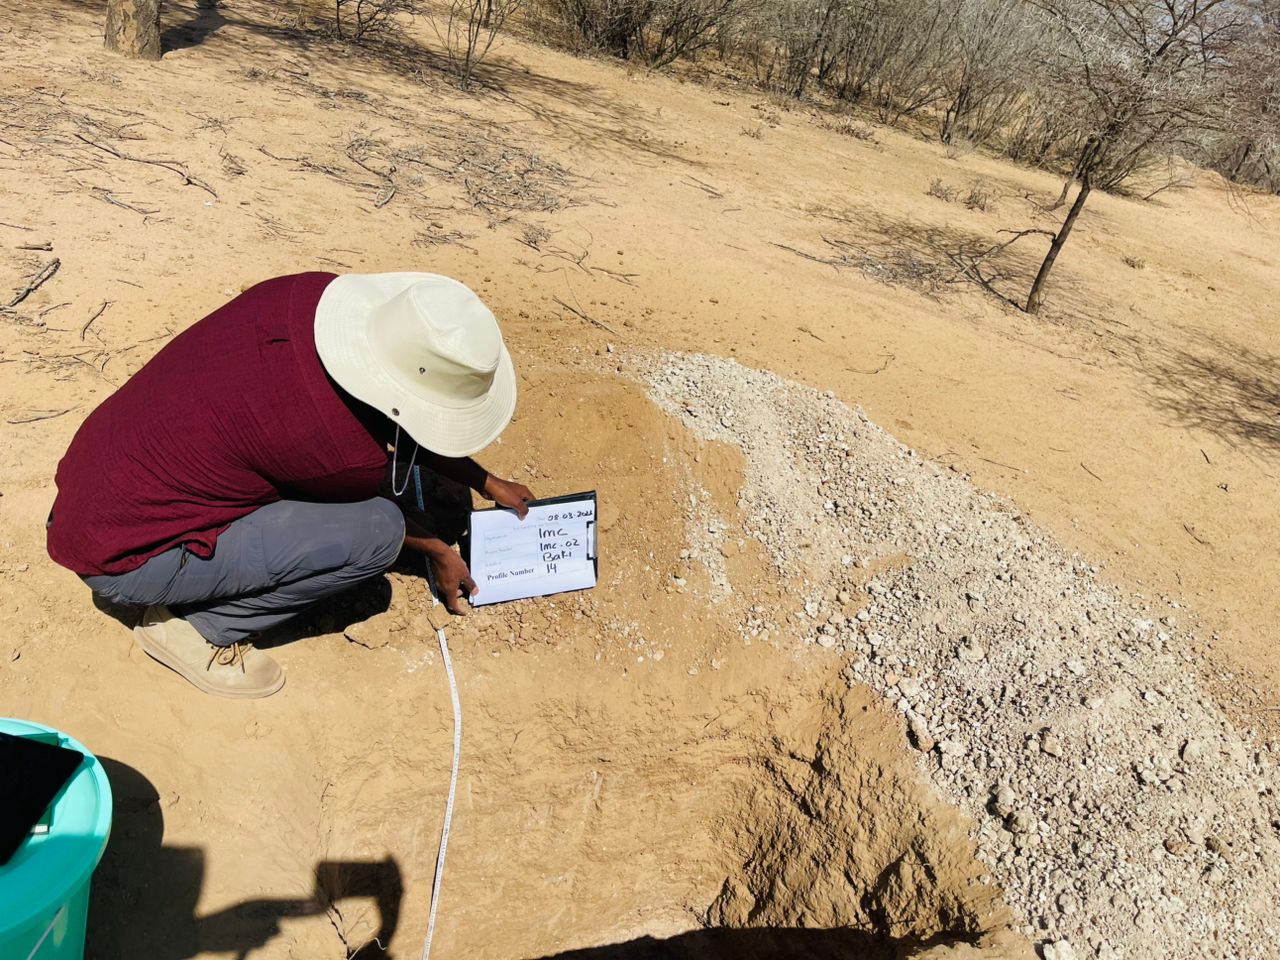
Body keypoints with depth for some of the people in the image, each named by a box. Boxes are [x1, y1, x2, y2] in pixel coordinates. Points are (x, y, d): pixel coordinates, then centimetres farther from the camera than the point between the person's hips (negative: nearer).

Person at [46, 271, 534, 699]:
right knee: (376, 531, -22)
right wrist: (439, 551, 12)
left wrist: (485, 481, 8)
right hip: (122, 558, -7)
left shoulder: (314, 294, -14)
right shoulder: (342, 447, -34)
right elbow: (379, 508, -9)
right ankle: (197, 627, -3)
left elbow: (381, 413, 4)